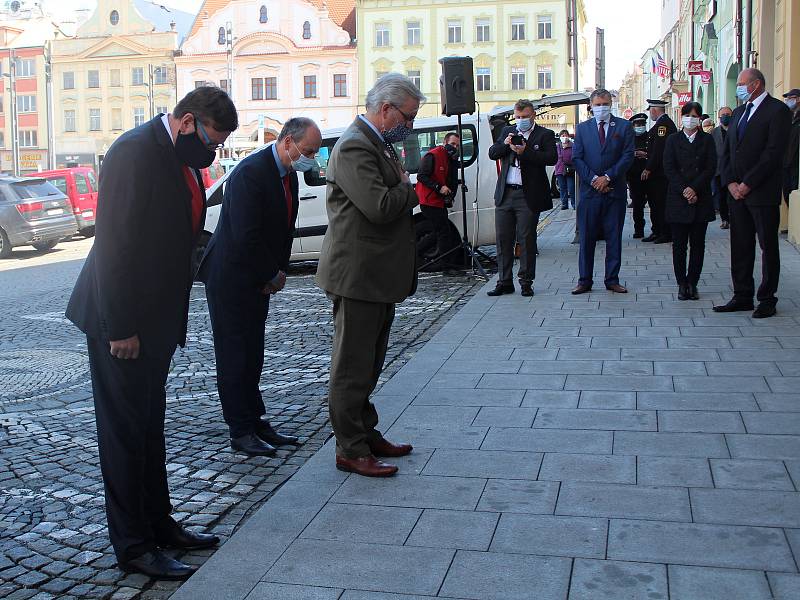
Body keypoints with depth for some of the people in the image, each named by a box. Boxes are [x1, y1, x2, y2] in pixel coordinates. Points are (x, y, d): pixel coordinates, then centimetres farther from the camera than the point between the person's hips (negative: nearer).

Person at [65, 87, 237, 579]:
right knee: (125, 430, 1)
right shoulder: (136, 151, -19)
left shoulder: (180, 157, 9)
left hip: (157, 318, 9)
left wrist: (171, 319, 13)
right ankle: (133, 546, 12)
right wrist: (120, 328, -23)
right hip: (123, 321, -9)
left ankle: (158, 523, 31)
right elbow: (116, 244, -23)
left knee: (149, 425, 18)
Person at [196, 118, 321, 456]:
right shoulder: (251, 172, -22)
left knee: (252, 355, 14)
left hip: (259, 281, 9)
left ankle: (256, 424, 22)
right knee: (235, 355, 0)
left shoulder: (289, 174, 7)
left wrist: (278, 273, 4)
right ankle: (241, 432, 8)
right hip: (230, 279, -9)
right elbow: (245, 236, -26)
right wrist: (274, 275, -15)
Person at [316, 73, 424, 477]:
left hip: (379, 274, 11)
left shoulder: (379, 144, 16)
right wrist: (409, 187, -10)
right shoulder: (354, 147, -18)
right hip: (358, 275, -11)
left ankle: (367, 435, 31)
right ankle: (351, 450, 9)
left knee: (368, 365, 19)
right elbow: (379, 207, -27)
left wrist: (407, 187, 5)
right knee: (352, 368, -1)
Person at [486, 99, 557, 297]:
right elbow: (492, 153, 8)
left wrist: (525, 151, -20)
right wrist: (505, 144, -10)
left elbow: (552, 158, -13)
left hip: (528, 196, -4)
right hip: (504, 194, 4)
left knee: (526, 240, 1)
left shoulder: (545, 134, 1)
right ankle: (504, 282, 14)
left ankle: (526, 282, 10)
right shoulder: (507, 131, 15)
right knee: (503, 239, 6)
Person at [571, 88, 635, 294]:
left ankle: (612, 280, 12)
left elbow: (628, 156, -2)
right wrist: (593, 179, -10)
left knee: (614, 237, 4)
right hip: (589, 190, 1)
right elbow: (577, 158, 2)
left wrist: (607, 177, -11)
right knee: (586, 237, 2)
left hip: (615, 190, 0)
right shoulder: (582, 128, 9)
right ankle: (585, 281, 8)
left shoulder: (624, 126, 5)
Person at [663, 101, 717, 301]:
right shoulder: (673, 140, 7)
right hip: (678, 200, 0)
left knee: (698, 244, 3)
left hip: (701, 200, 0)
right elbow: (669, 168, -2)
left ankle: (692, 283, 10)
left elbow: (711, 168, -1)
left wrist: (694, 189, -13)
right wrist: (684, 190, -13)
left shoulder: (707, 140, 7)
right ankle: (682, 284, 8)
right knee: (679, 244, 1)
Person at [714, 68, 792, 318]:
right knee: (740, 246, 9)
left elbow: (774, 152, -15)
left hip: (763, 193, -7)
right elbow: (727, 150, 14)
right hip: (737, 191, 7)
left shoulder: (778, 110, -7)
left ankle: (767, 299, 9)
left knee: (768, 246, 2)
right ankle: (742, 296, 16)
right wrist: (731, 183, 0)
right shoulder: (739, 112, 16)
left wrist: (747, 184, -15)